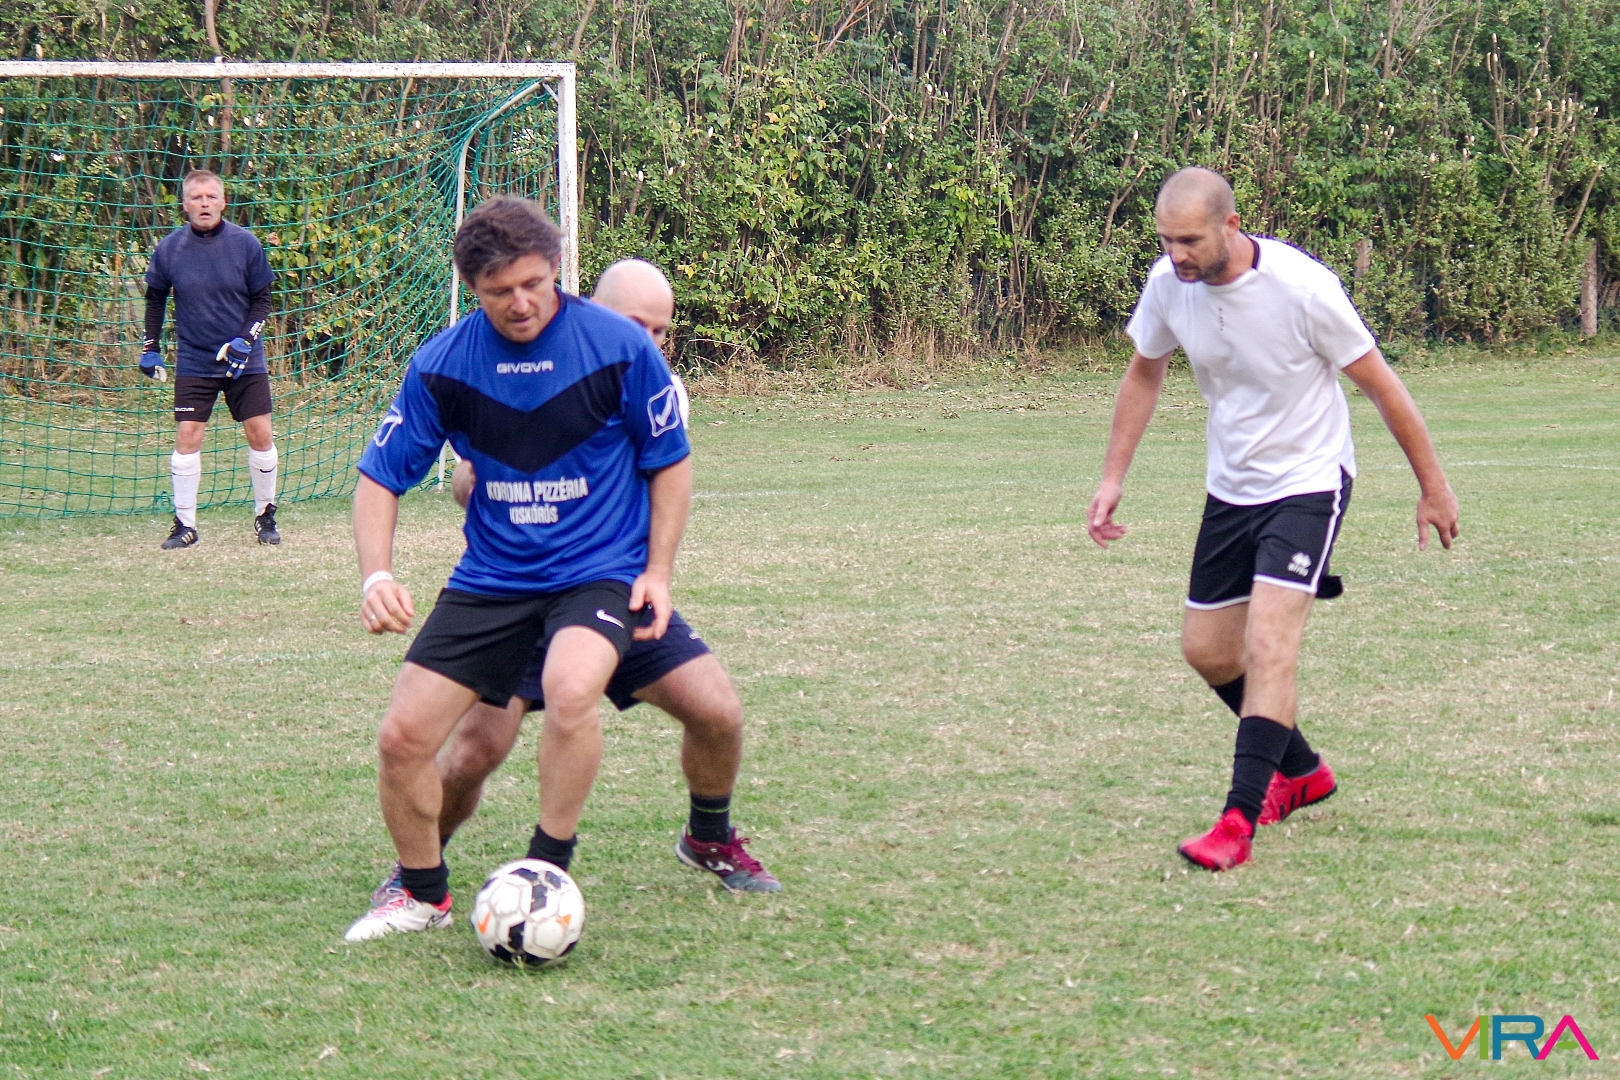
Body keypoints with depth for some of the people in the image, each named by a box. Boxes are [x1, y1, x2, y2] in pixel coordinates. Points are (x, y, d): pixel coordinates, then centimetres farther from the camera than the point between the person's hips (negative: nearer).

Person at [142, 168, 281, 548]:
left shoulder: (245, 243, -8)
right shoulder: (169, 248, -5)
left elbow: (262, 300, -1)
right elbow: (155, 298, 11)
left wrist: (244, 340, -14)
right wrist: (151, 348, 7)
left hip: (244, 361, 0)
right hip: (193, 362, 0)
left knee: (260, 434, -2)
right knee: (187, 438, -6)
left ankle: (265, 517, 15)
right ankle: (185, 526, 2)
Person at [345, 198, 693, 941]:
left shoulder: (620, 348, -12)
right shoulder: (441, 365, -6)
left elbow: (670, 461, 2)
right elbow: (380, 477, 1)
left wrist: (657, 572, -7)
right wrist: (376, 577, -15)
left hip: (599, 571, -3)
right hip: (492, 576, 3)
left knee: (570, 689, -34)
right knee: (403, 737, -6)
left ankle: (546, 878, -15)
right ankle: (422, 893, 21)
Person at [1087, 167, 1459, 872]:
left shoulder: (1302, 287, -24)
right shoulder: (1169, 284, -9)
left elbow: (1379, 384, -12)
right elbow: (1144, 374, 12)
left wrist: (1432, 486, -4)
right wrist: (1113, 478, 7)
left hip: (1308, 482, -6)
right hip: (1230, 488, 6)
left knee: (1268, 646, -20)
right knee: (1206, 649, 10)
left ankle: (1239, 821, -20)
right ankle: (1300, 771, 33)